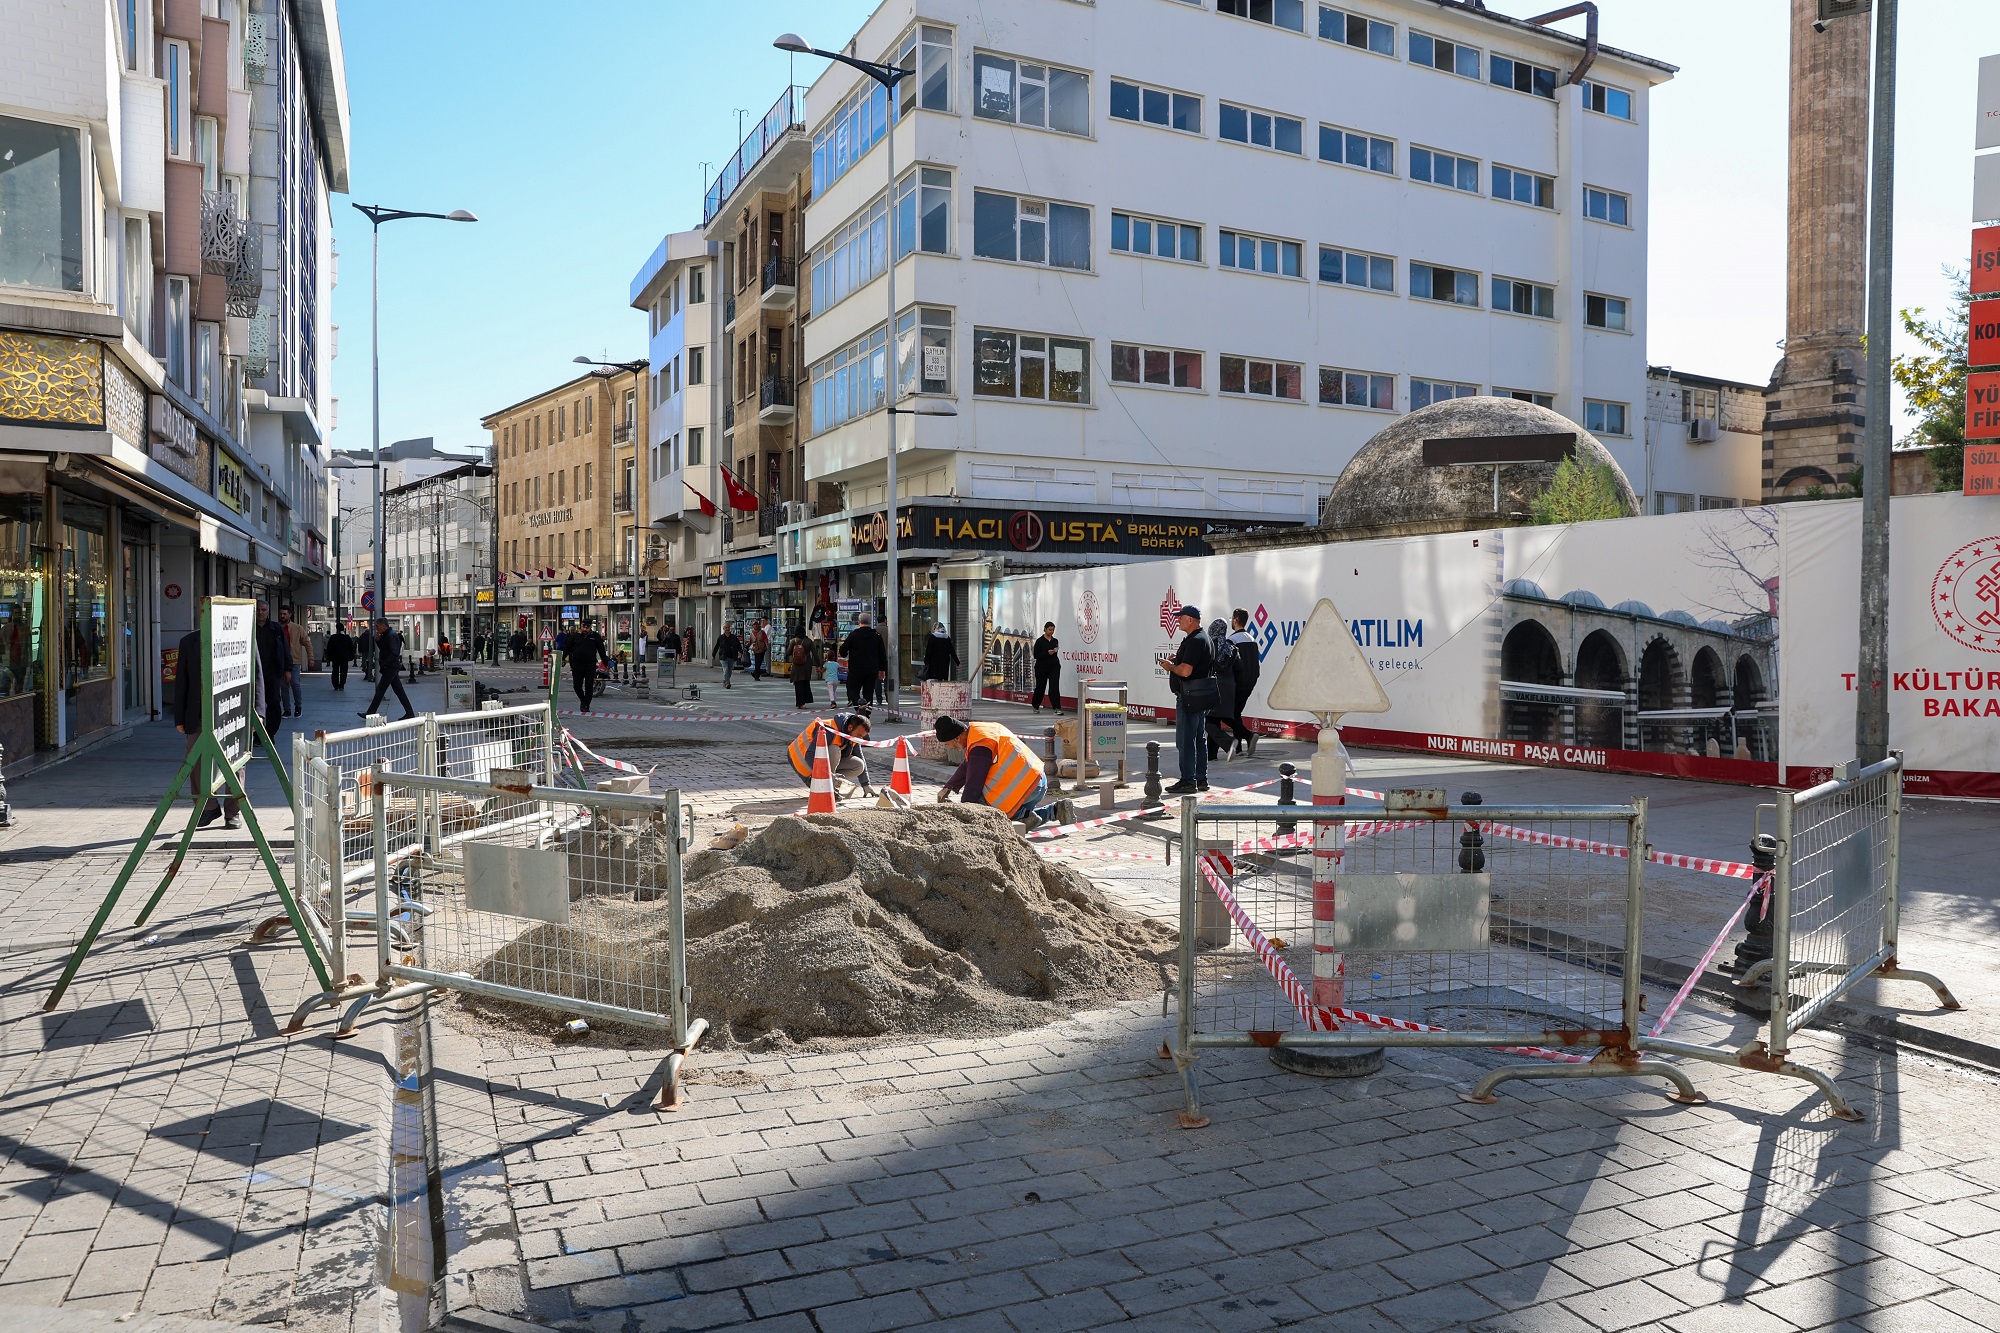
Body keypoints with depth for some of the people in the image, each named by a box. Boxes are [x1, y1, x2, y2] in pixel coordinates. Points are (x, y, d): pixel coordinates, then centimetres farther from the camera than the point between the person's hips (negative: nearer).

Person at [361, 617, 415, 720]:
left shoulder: (391, 636, -16)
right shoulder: (386, 635, 15)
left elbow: (394, 653, -23)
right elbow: (383, 648, 22)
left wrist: (384, 663, -19)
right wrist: (378, 640, 6)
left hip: (390, 668, -10)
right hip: (392, 668, 10)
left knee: (380, 690, -4)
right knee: (399, 691, 9)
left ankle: (370, 713, 2)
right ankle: (409, 713, 9)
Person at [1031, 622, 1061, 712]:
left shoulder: (1055, 641, 8)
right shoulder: (1040, 641, -7)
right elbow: (1036, 655, -12)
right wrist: (1047, 653, -23)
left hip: (1054, 667, 3)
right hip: (1042, 667, -3)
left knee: (1054, 687, -11)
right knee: (1040, 687, 11)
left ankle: (1057, 708, -16)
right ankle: (1036, 706, 33)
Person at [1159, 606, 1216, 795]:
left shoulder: (1195, 641, -18)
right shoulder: (1203, 638, 17)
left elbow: (1185, 671, -25)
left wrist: (1171, 666, -6)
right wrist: (1175, 661, 10)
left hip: (1190, 697, -11)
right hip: (1201, 696, 11)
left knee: (1185, 740, -7)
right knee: (1200, 738, 14)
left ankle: (1188, 781, -4)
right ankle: (1201, 779, 19)